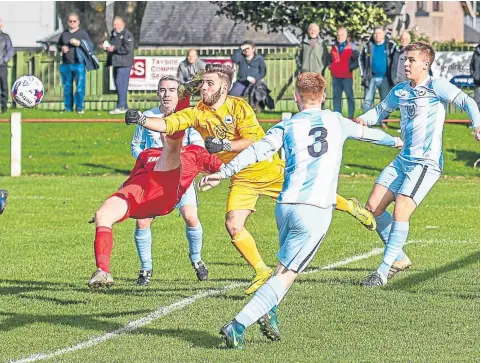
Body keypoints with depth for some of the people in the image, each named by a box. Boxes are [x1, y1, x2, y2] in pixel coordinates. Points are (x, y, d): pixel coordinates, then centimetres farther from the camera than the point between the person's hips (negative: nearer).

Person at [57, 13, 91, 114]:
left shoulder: (83, 33, 5)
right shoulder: (64, 34, 15)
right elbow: (58, 45, 25)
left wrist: (79, 43, -14)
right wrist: (62, 48, 2)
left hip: (79, 64, -3)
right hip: (66, 64, 3)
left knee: (80, 86, -7)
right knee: (67, 87, 5)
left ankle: (79, 107, 0)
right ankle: (68, 107, 12)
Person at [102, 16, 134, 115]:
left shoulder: (127, 34, -8)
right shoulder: (114, 34, 20)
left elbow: (128, 48, -19)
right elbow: (111, 47, 31)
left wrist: (114, 48, -16)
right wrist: (106, 47, 9)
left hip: (124, 63, -9)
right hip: (116, 63, 9)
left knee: (121, 84, -14)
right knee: (118, 84, 10)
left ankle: (121, 107, -15)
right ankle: (124, 106, 15)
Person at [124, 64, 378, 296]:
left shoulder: (238, 107, -17)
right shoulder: (196, 113, -8)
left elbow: (254, 141, -23)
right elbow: (167, 125, -18)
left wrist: (224, 146, -35)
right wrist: (140, 120, -34)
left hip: (270, 169, -3)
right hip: (242, 178, 3)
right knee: (233, 225, -13)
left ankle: (350, 207, 35)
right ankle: (262, 272, 5)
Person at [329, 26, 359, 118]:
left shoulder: (351, 47, -3)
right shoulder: (334, 47, 14)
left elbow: (357, 61, -4)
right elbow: (330, 59, 28)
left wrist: (350, 67, -13)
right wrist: (330, 66, 11)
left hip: (347, 76, -5)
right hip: (336, 76, 5)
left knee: (349, 96, -2)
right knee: (336, 96, 8)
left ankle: (351, 116, 1)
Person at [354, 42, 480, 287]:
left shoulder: (436, 87, -9)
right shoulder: (400, 91, 12)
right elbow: (381, 110, 27)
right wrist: (363, 120, 6)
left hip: (426, 163, -8)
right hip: (403, 160, 8)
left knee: (400, 212, -18)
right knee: (373, 208, 3)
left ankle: (384, 271, -10)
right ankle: (399, 259, 19)